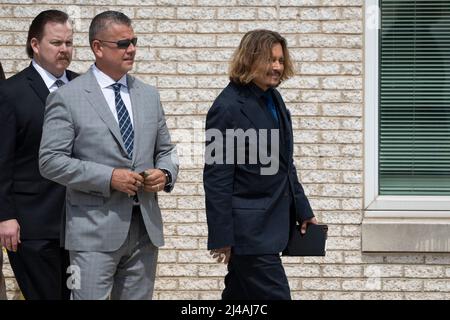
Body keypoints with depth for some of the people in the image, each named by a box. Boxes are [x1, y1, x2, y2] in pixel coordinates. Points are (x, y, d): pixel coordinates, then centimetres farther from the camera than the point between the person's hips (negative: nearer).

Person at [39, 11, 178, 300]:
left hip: (146, 228, 5)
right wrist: (108, 178, -16)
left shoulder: (149, 95, 14)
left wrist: (165, 173, -3)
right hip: (95, 230, -5)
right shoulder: (67, 98, -4)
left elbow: (165, 150, 21)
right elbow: (51, 161, -9)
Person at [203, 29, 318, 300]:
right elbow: (217, 177, -15)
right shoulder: (228, 107, -15)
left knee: (239, 295, 15)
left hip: (272, 224, 8)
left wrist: (302, 211, 17)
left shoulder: (273, 99, 11)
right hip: (249, 228, -8)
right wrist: (222, 237, -16)